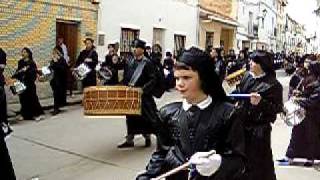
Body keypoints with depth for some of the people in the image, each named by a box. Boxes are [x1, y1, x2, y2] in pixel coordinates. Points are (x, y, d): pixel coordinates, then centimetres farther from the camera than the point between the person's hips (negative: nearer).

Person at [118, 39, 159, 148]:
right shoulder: (129, 62, 7)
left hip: (143, 96, -5)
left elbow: (153, 80, -13)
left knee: (145, 117, 6)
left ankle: (147, 137, 25)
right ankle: (129, 140, 17)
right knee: (130, 117, 8)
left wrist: (143, 89, -21)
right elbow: (126, 77, 15)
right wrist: (127, 85, 0)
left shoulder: (148, 63, -9)